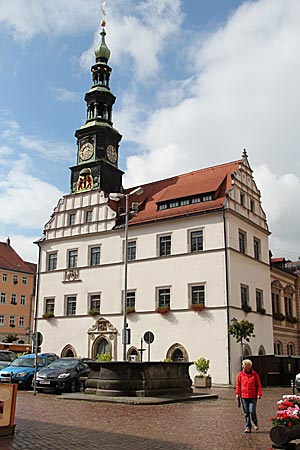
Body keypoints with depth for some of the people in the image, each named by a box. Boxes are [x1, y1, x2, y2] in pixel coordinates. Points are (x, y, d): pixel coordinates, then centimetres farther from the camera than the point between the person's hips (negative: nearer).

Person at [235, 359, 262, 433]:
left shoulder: (254, 374, 2)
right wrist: (237, 393, 3)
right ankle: (248, 427, 16)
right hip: (244, 396, 2)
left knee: (252, 411, -8)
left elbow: (258, 385, 5)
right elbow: (238, 384, 11)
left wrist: (259, 394, -3)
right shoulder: (241, 374, 6)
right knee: (246, 413, 6)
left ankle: (255, 423, 20)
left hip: (252, 397, -2)